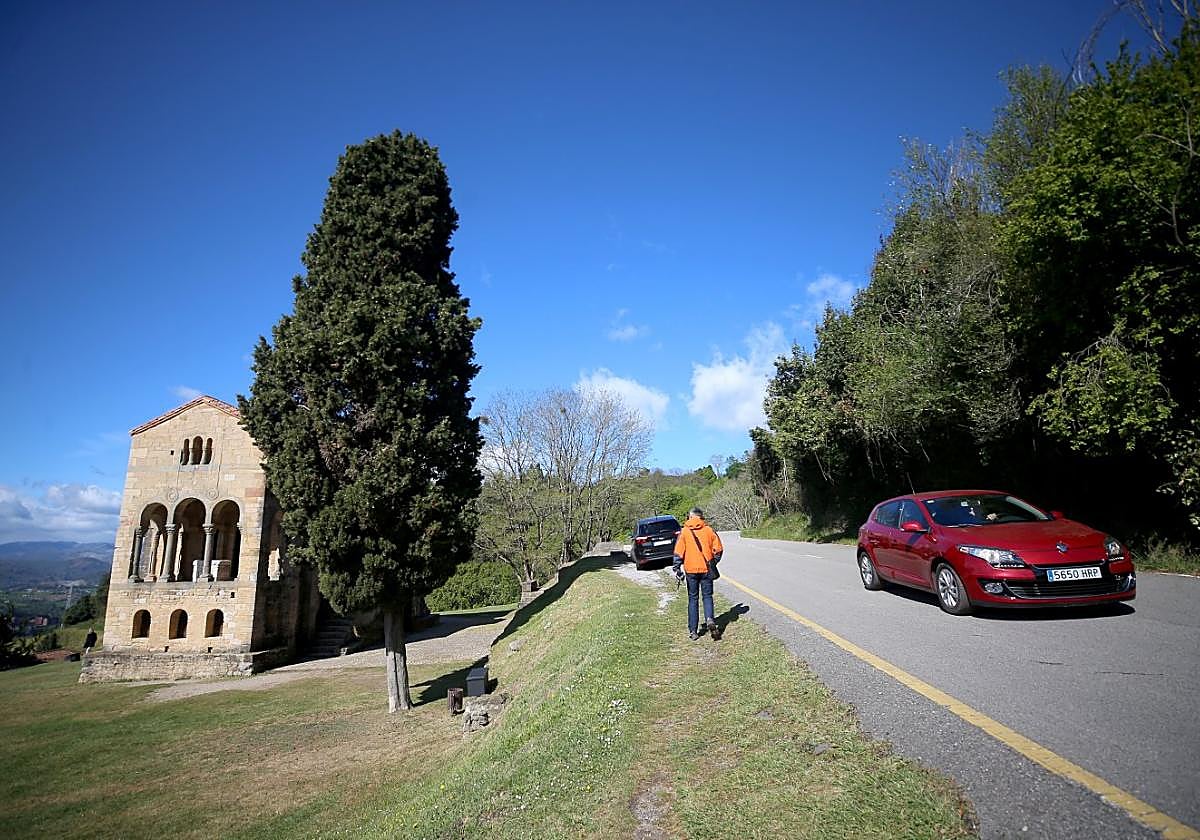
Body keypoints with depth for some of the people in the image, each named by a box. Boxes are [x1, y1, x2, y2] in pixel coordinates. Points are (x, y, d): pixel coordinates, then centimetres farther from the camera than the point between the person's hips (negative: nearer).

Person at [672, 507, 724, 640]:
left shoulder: (684, 532, -4)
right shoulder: (709, 530, 1)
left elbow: (678, 553, -8)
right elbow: (718, 549, 1)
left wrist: (677, 569, -3)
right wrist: (713, 564, 15)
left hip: (691, 570, -1)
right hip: (707, 569, 1)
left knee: (693, 599, 9)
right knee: (707, 596, 12)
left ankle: (693, 631, 10)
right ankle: (710, 620, -14)